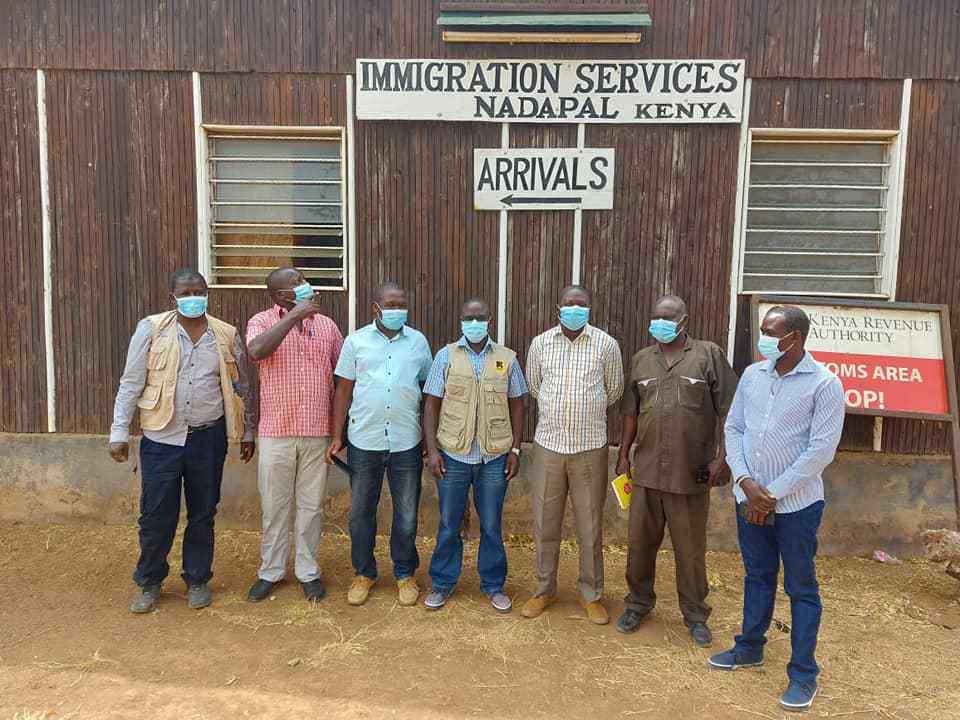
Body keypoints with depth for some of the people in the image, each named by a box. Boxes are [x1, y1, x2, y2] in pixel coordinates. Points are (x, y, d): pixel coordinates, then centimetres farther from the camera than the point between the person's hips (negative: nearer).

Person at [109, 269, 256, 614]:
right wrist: (120, 433, -2)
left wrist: (248, 433, 11)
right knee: (156, 516, 5)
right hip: (161, 439, -1)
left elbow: (241, 388, 9)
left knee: (203, 514, 12)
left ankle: (197, 580, 30)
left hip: (208, 439, 1)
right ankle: (149, 582, 28)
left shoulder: (226, 335, 1)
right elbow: (131, 384, 0)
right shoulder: (151, 329, -3)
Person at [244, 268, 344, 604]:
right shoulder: (262, 321, -2)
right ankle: (270, 571, 28)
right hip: (276, 432, -1)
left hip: (317, 432, 2)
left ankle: (308, 571, 26)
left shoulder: (327, 325, 5)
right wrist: (295, 315, -23)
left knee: (312, 505, 11)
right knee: (274, 506, 11)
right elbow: (256, 351, -25)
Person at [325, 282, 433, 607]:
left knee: (407, 515, 10)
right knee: (361, 513, 12)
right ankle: (364, 573, 31)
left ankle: (405, 574, 30)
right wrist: (337, 436, -1)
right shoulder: (356, 341, 1)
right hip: (363, 443, 0)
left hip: (407, 444, 0)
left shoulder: (418, 341, 4)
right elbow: (343, 390, 3)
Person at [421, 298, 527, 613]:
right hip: (453, 456, 0)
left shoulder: (507, 359, 3)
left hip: (494, 458, 1)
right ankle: (443, 583, 28)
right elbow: (431, 405, 1)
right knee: (448, 525, 11)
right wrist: (431, 450, -6)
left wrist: (515, 450, 2)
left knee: (491, 526, 11)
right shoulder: (445, 356, 1)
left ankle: (493, 584, 28)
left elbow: (516, 406, 7)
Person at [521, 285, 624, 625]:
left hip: (590, 447, -1)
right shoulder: (540, 343, 0)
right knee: (545, 524, 11)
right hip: (548, 445, 2)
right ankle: (544, 589, 29)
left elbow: (614, 390, 10)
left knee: (590, 527, 8)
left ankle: (591, 594, 26)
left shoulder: (606, 345, -4)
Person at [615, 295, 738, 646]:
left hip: (691, 474, -3)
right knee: (640, 542, 13)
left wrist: (723, 456, -9)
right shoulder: (641, 360, 10)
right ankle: (638, 603, 33)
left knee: (691, 549, 9)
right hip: (646, 471, 4)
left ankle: (695, 615, 27)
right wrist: (623, 455, 12)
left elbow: (728, 409, -4)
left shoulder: (708, 355, -3)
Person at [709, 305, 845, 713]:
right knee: (757, 576, 19)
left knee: (801, 588, 8)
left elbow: (821, 449, -15)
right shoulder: (753, 374, 3)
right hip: (749, 498, 5)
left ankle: (803, 673, 22)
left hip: (796, 503, -5)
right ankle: (750, 648, 36)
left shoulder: (824, 384, -12)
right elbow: (733, 428, 5)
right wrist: (746, 483, -8)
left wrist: (773, 494, -14)